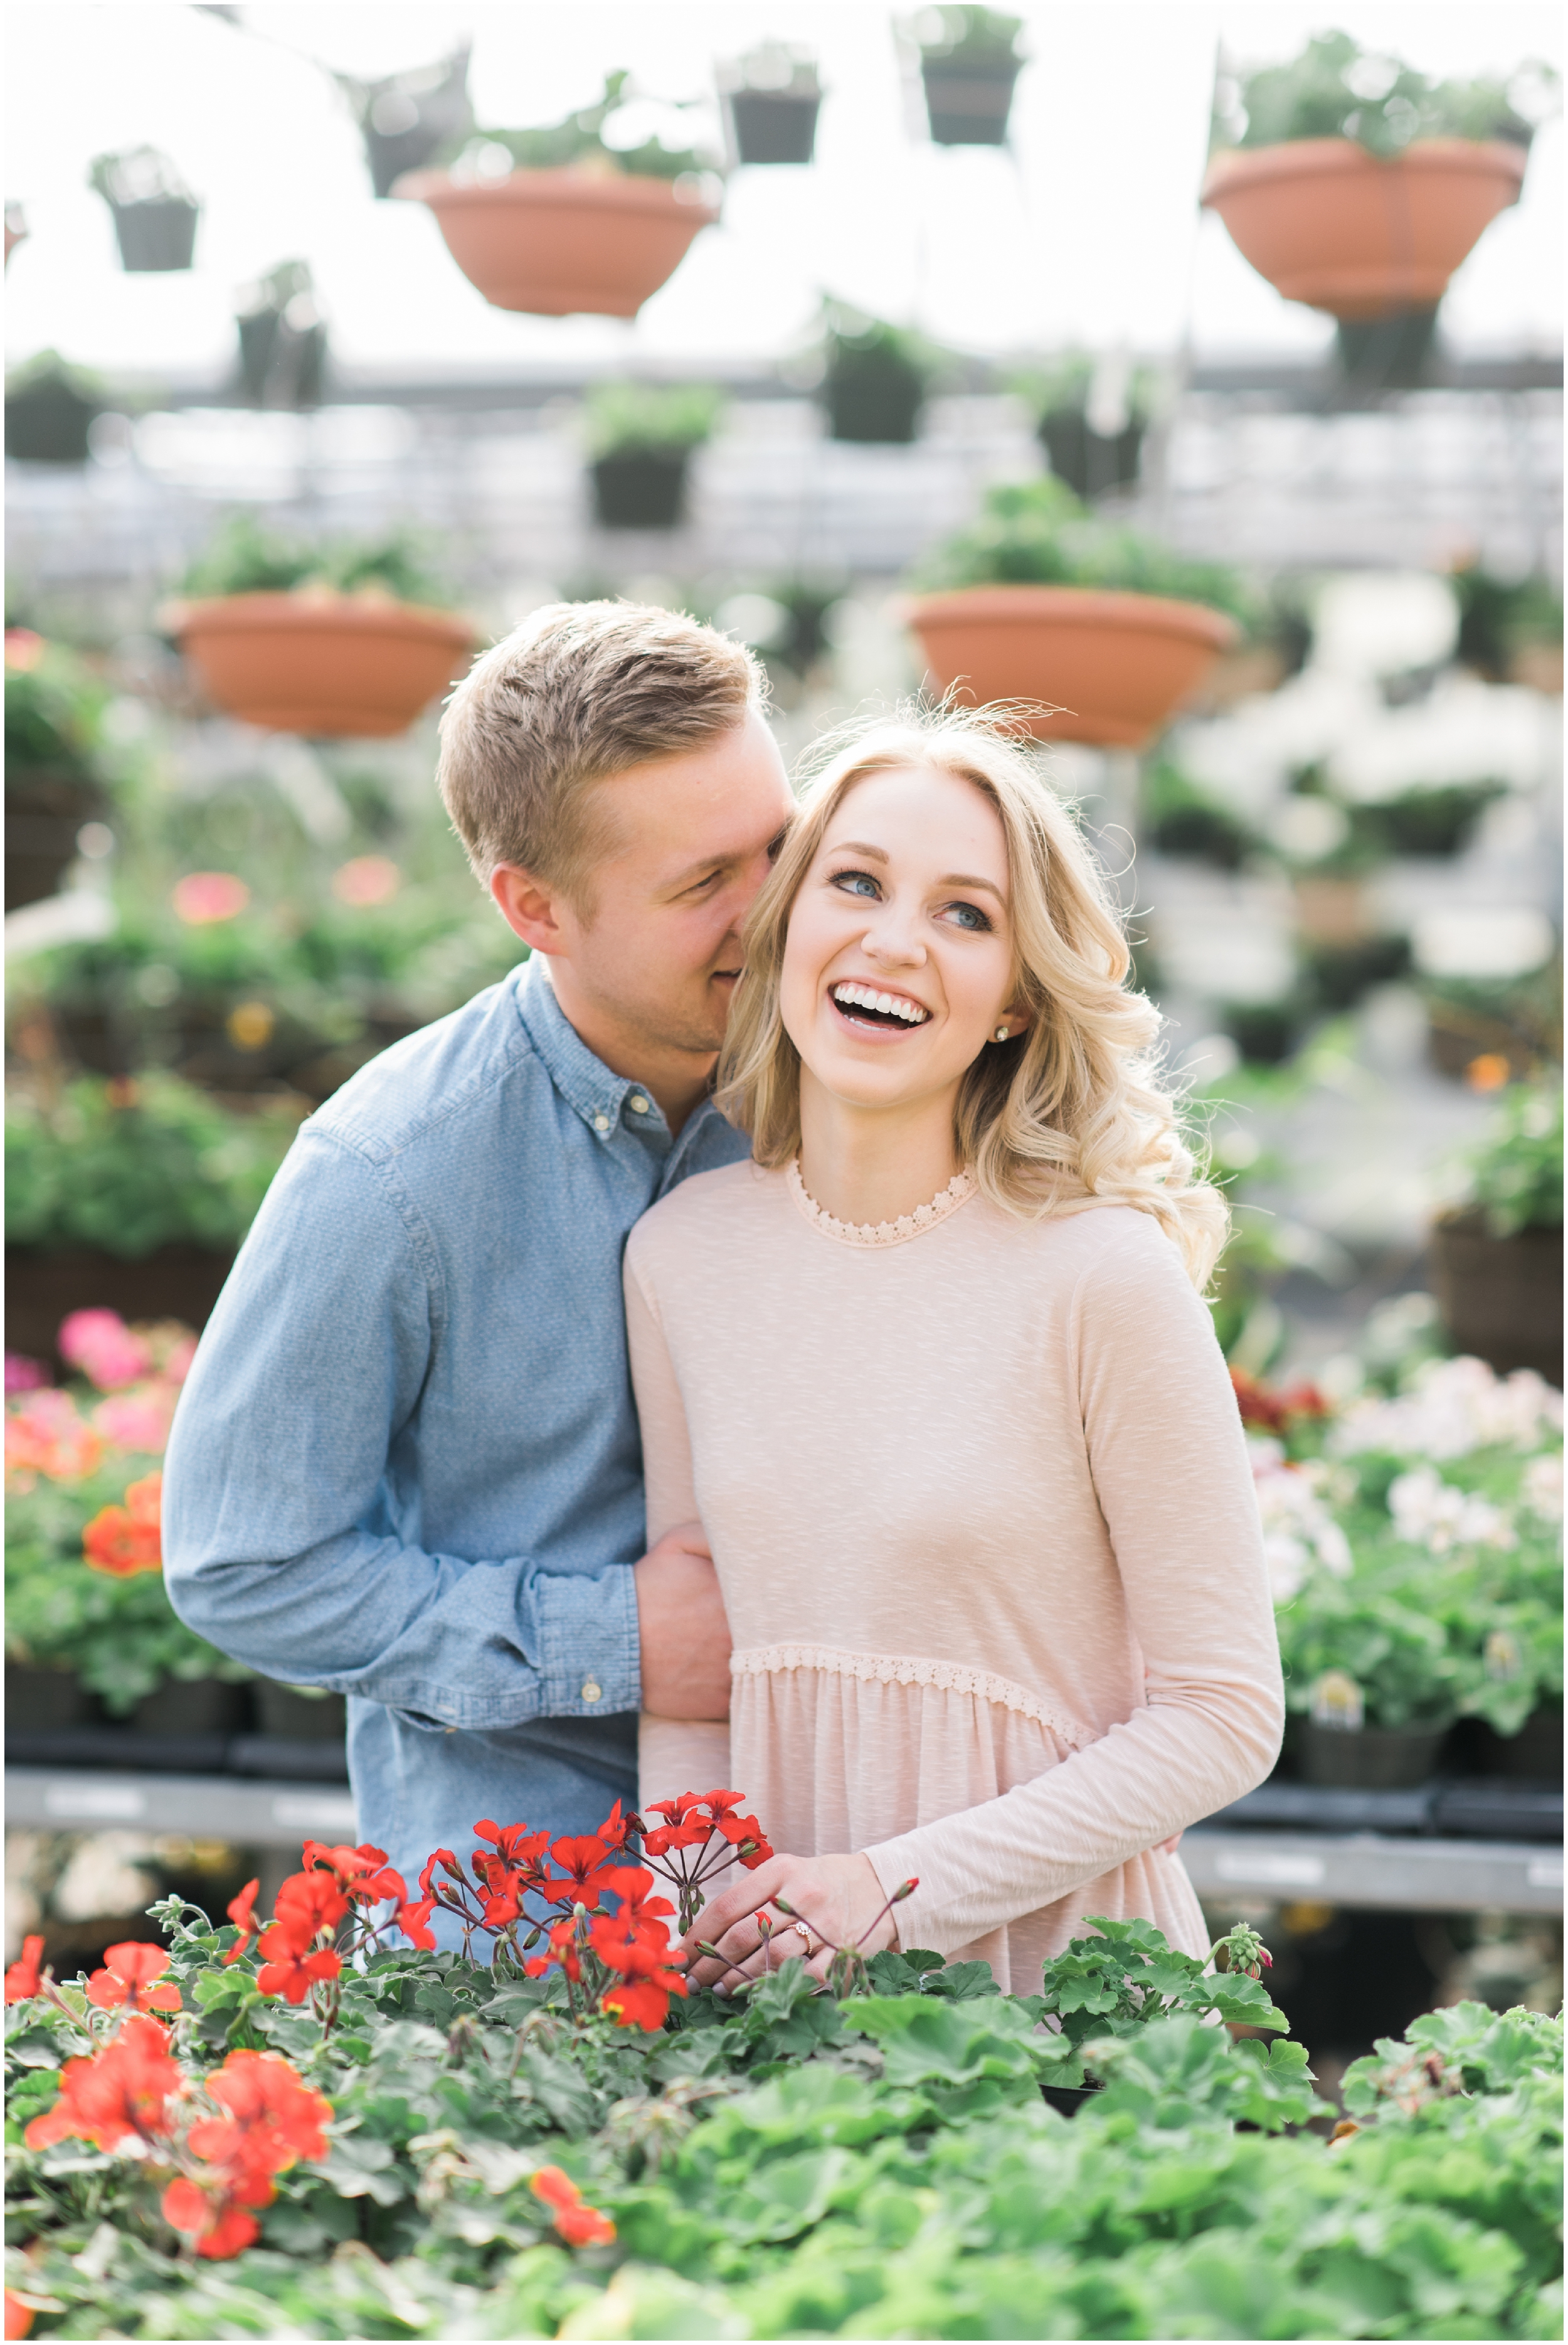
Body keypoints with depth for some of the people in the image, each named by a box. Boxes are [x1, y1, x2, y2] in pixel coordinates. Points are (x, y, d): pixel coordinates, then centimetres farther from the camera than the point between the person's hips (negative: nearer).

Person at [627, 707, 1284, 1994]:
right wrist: (694, 1919, -5)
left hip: (1047, 1953, -3)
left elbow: (1224, 1717, -9)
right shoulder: (680, 1253, 0)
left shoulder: (1105, 1278, -13)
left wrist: (899, 1885, -14)